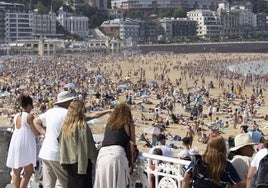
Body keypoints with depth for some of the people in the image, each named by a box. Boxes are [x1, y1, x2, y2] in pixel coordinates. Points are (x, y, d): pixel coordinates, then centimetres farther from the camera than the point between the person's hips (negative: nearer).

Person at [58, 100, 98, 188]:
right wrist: (95, 158, 2)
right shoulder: (83, 126, -15)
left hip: (69, 163, 6)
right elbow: (90, 145, -12)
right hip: (82, 163, -6)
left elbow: (61, 143, 8)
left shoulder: (65, 126, 1)